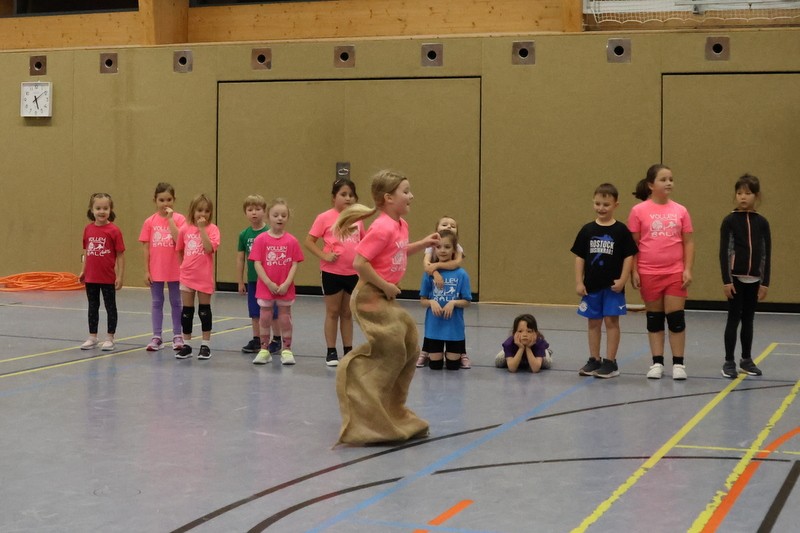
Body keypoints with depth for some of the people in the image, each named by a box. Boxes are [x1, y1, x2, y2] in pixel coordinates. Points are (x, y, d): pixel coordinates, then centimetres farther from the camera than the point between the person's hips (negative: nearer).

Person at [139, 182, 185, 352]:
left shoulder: (179, 218, -5)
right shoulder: (150, 222, 0)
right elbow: (146, 248, 2)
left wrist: (170, 219, -19)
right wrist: (146, 270, -1)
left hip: (174, 269, -1)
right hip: (155, 270, 2)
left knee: (176, 302, 8)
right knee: (156, 303, 8)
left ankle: (177, 336, 18)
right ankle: (156, 337, 15)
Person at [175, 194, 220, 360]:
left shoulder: (212, 229, -6)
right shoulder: (185, 229, 3)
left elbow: (210, 249, -21)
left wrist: (202, 229, -22)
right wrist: (184, 266, 7)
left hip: (205, 276, -3)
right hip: (187, 276, 3)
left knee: (204, 310, 7)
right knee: (187, 311, 8)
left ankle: (206, 345, 15)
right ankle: (186, 345, 16)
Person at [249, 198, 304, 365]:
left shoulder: (292, 241, -4)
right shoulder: (261, 239, -5)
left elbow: (294, 264, -4)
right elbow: (257, 263, -8)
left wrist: (286, 284, -13)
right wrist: (269, 283, -14)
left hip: (285, 288, 0)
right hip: (265, 287, 0)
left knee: (285, 318, 9)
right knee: (265, 318, 9)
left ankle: (287, 350, 19)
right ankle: (264, 350, 19)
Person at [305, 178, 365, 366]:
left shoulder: (357, 219, 5)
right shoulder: (325, 218, -7)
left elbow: (363, 242, 17)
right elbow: (309, 241, -6)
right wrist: (325, 256, -17)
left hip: (353, 272, 4)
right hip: (332, 272, -4)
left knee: (347, 313, 13)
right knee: (333, 312, 6)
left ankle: (348, 351, 21)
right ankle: (331, 352, 13)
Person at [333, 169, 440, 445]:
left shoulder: (401, 225, 8)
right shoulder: (383, 228, -21)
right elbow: (359, 262, -26)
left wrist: (423, 243, 15)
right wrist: (385, 286, -19)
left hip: (385, 297, 10)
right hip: (370, 297, -10)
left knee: (408, 347, 12)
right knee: (390, 353, -9)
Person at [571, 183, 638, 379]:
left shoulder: (621, 230, -5)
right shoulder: (587, 230, 2)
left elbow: (629, 256, -4)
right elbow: (579, 257, 4)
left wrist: (622, 280, -11)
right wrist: (579, 282, 0)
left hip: (612, 286, -3)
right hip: (591, 285, 3)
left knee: (611, 320, -1)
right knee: (593, 322, 10)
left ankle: (610, 362, 6)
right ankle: (594, 360, 20)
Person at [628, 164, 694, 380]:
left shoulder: (680, 211, 3)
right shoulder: (638, 211, -2)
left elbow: (688, 242, 5)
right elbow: (633, 244, 1)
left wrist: (688, 269, -3)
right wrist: (633, 271, -4)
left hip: (675, 273, 1)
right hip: (648, 273, -1)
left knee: (676, 317, 1)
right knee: (654, 318, 9)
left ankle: (678, 364, 10)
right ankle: (657, 363, 17)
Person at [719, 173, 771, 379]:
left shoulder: (762, 222, 3)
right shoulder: (729, 221, -4)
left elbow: (766, 254, 4)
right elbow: (723, 252, -6)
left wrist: (765, 282, 0)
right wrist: (726, 281, -11)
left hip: (754, 278, 3)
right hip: (735, 277, -3)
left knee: (748, 319, 11)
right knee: (734, 319, -2)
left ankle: (746, 359, 22)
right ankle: (729, 362, 5)